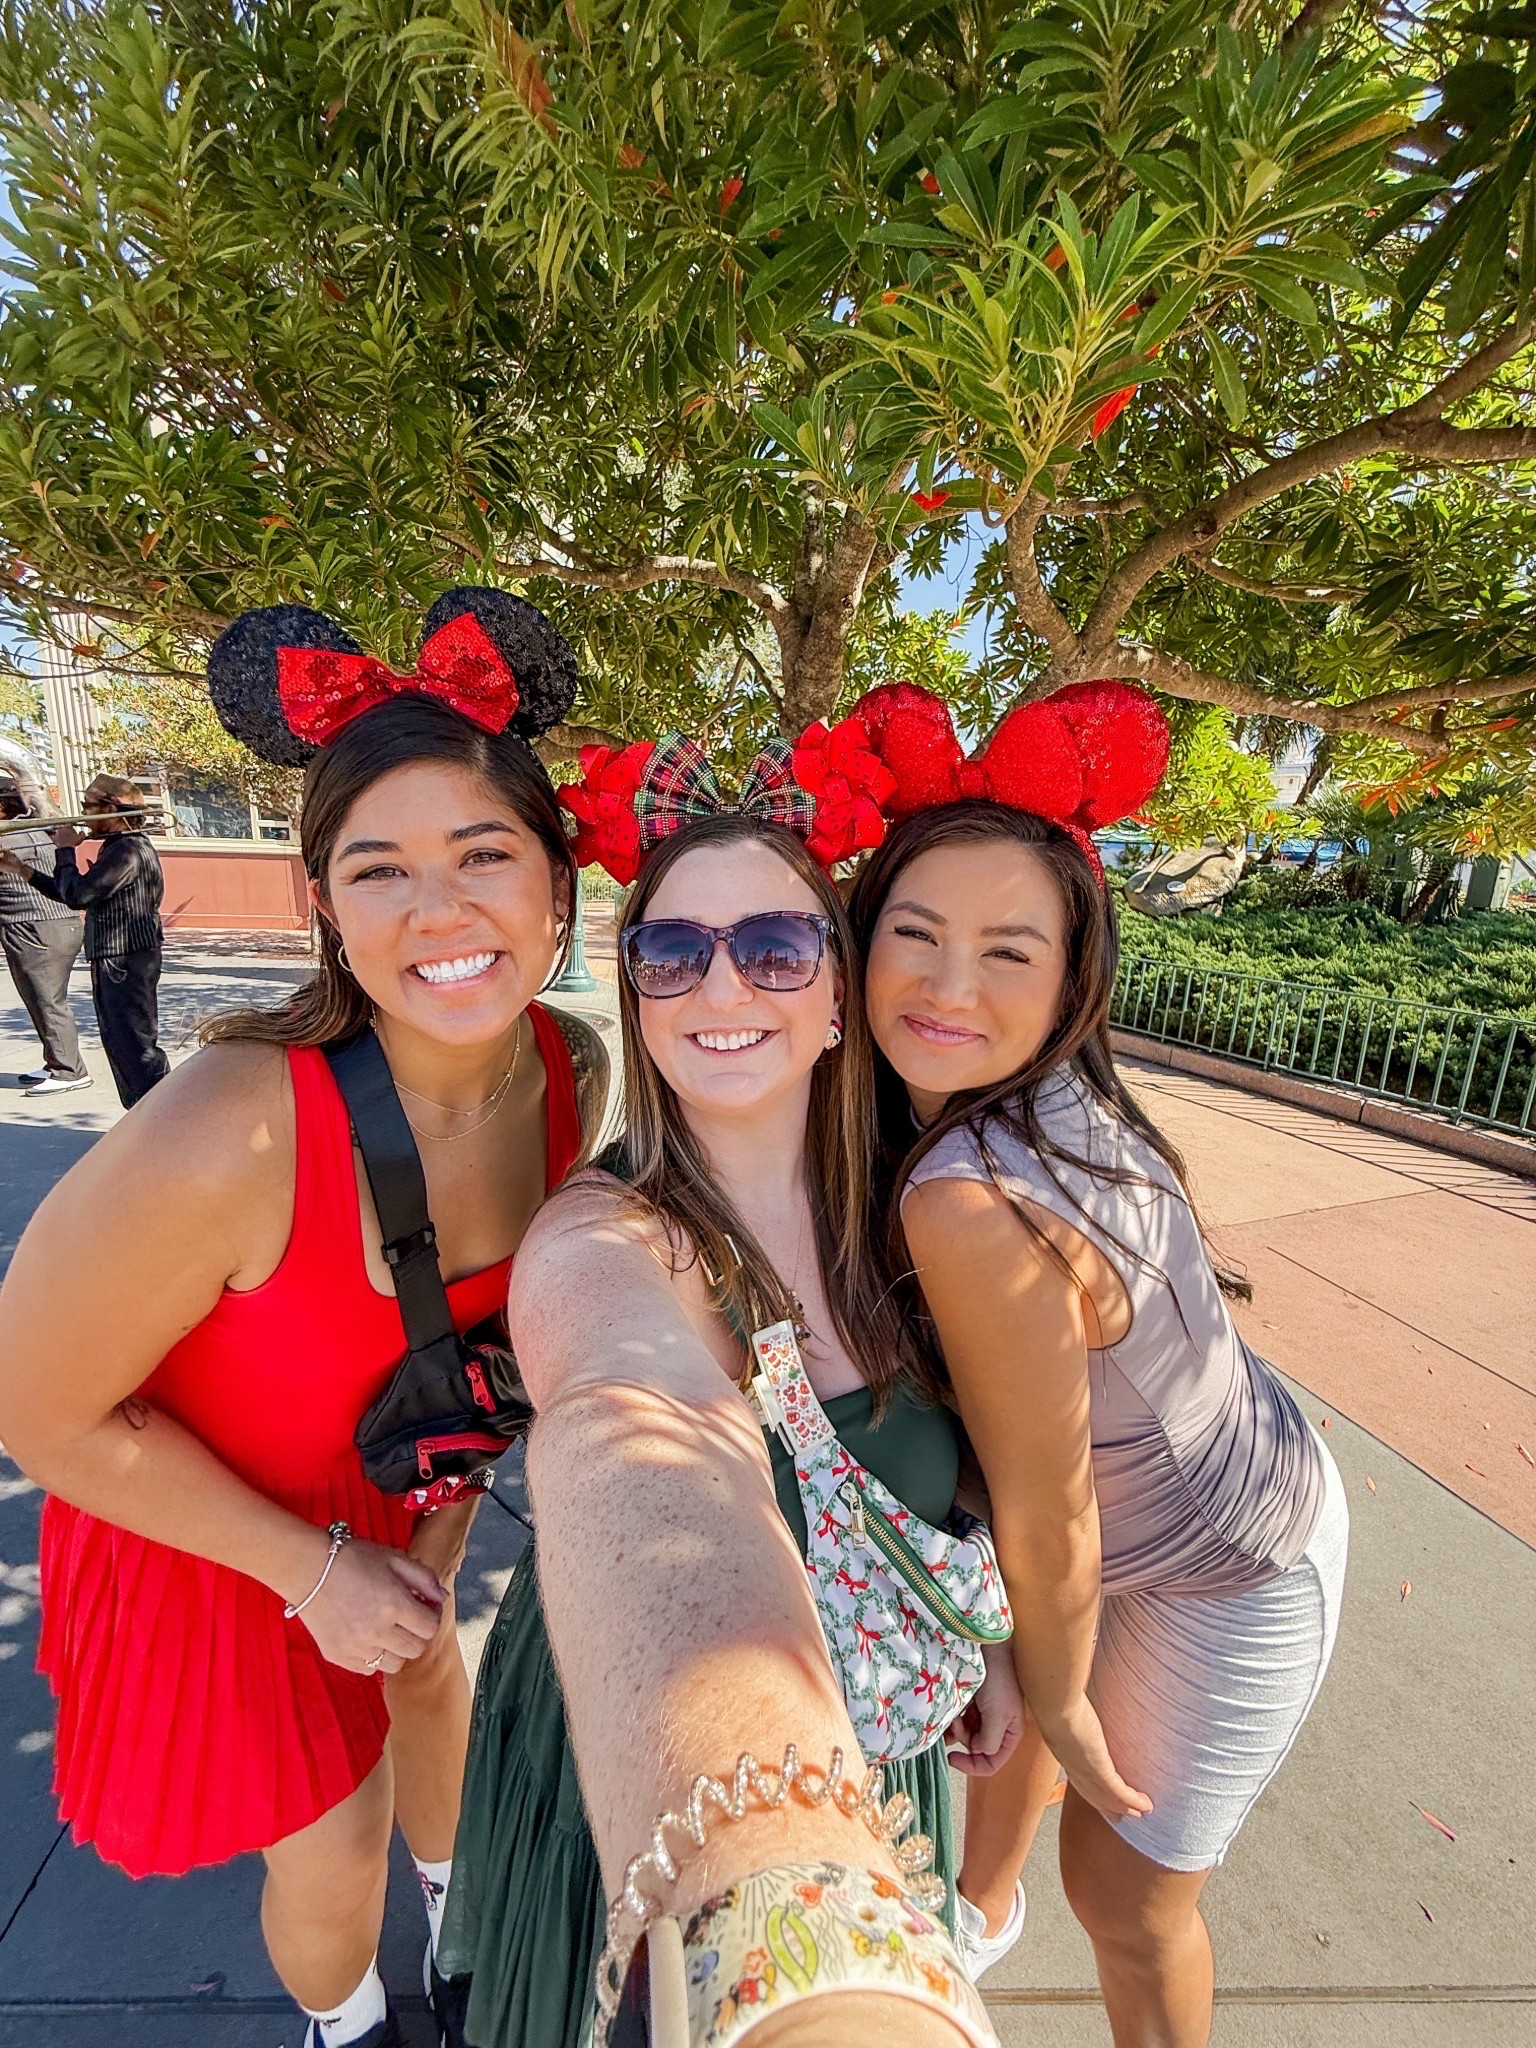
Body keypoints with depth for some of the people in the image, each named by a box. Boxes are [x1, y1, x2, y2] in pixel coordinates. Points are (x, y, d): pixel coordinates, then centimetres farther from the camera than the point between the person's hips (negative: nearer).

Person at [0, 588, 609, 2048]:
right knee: (332, 1845, 18)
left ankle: (460, 1912, 68)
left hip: (387, 1489, 5)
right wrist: (314, 1569, -16)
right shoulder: (227, 1136, -39)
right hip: (196, 1527, -4)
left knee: (428, 1669, 31)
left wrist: (440, 1532, 1)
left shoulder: (579, 1079, -21)